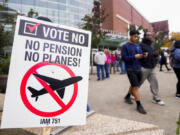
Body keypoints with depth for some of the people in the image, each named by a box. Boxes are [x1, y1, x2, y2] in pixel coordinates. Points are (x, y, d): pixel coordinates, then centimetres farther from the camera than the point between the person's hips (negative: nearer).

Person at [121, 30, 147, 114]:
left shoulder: (138, 46, 13)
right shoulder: (125, 46, -4)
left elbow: (140, 56, 15)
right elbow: (124, 58, -11)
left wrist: (143, 55, -8)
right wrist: (134, 57, -20)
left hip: (138, 69, 6)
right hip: (130, 69, -6)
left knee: (134, 85, 16)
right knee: (135, 86, -7)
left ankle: (127, 97, 38)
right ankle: (139, 105, 1)